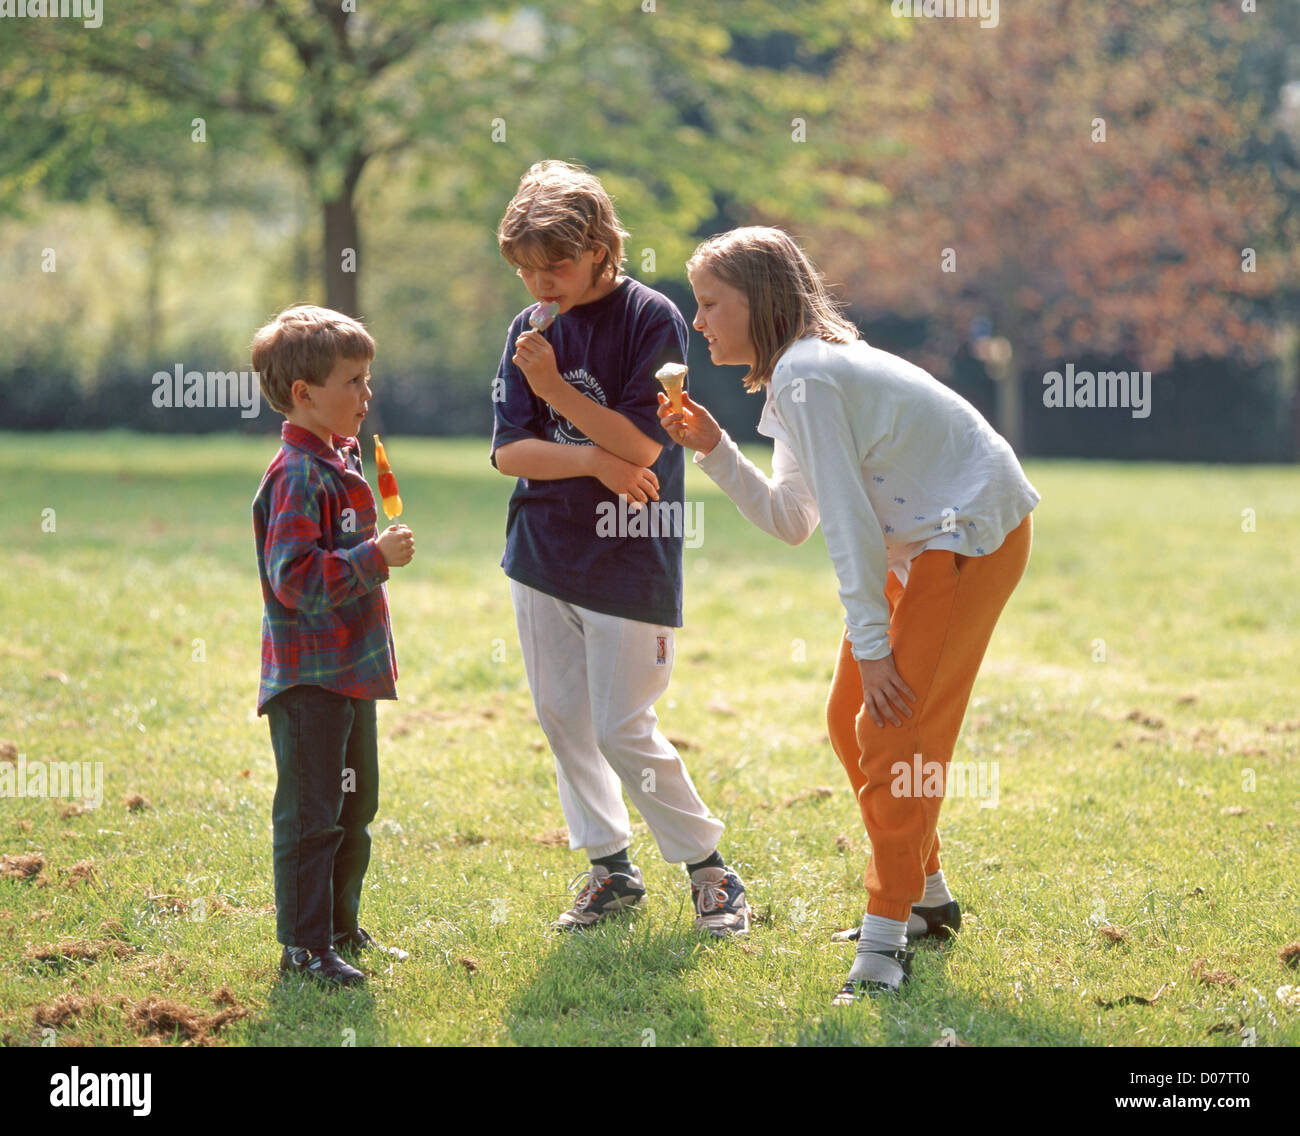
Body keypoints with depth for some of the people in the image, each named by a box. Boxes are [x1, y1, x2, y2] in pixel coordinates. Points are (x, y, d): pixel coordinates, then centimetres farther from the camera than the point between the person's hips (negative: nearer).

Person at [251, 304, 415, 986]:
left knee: (355, 807, 18)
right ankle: (304, 948, 0)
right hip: (309, 679, -10)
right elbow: (295, 578, -26)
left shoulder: (339, 463, 14)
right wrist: (375, 558, -25)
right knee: (310, 814, -5)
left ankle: (339, 926, 30)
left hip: (351, 673, 10)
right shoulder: (298, 476, -18)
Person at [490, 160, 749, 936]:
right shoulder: (531, 331, 5)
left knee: (623, 729, -6)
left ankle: (709, 867, 10)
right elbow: (508, 450, 0)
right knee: (562, 718, 9)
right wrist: (593, 460, -15)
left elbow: (643, 444, -17)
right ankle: (611, 867, 22)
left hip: (629, 560, -6)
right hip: (543, 553, 6)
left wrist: (556, 389, -19)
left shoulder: (652, 319, -10)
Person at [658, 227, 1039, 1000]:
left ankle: (884, 940, -8)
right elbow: (793, 520, 11)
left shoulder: (804, 378, -21)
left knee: (896, 730, -13)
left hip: (975, 536, -10)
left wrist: (871, 644, -17)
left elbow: (847, 521, -21)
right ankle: (928, 898, 26)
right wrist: (714, 450, 1)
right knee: (852, 720, 13)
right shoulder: (800, 373, 11)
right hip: (923, 543, 10)